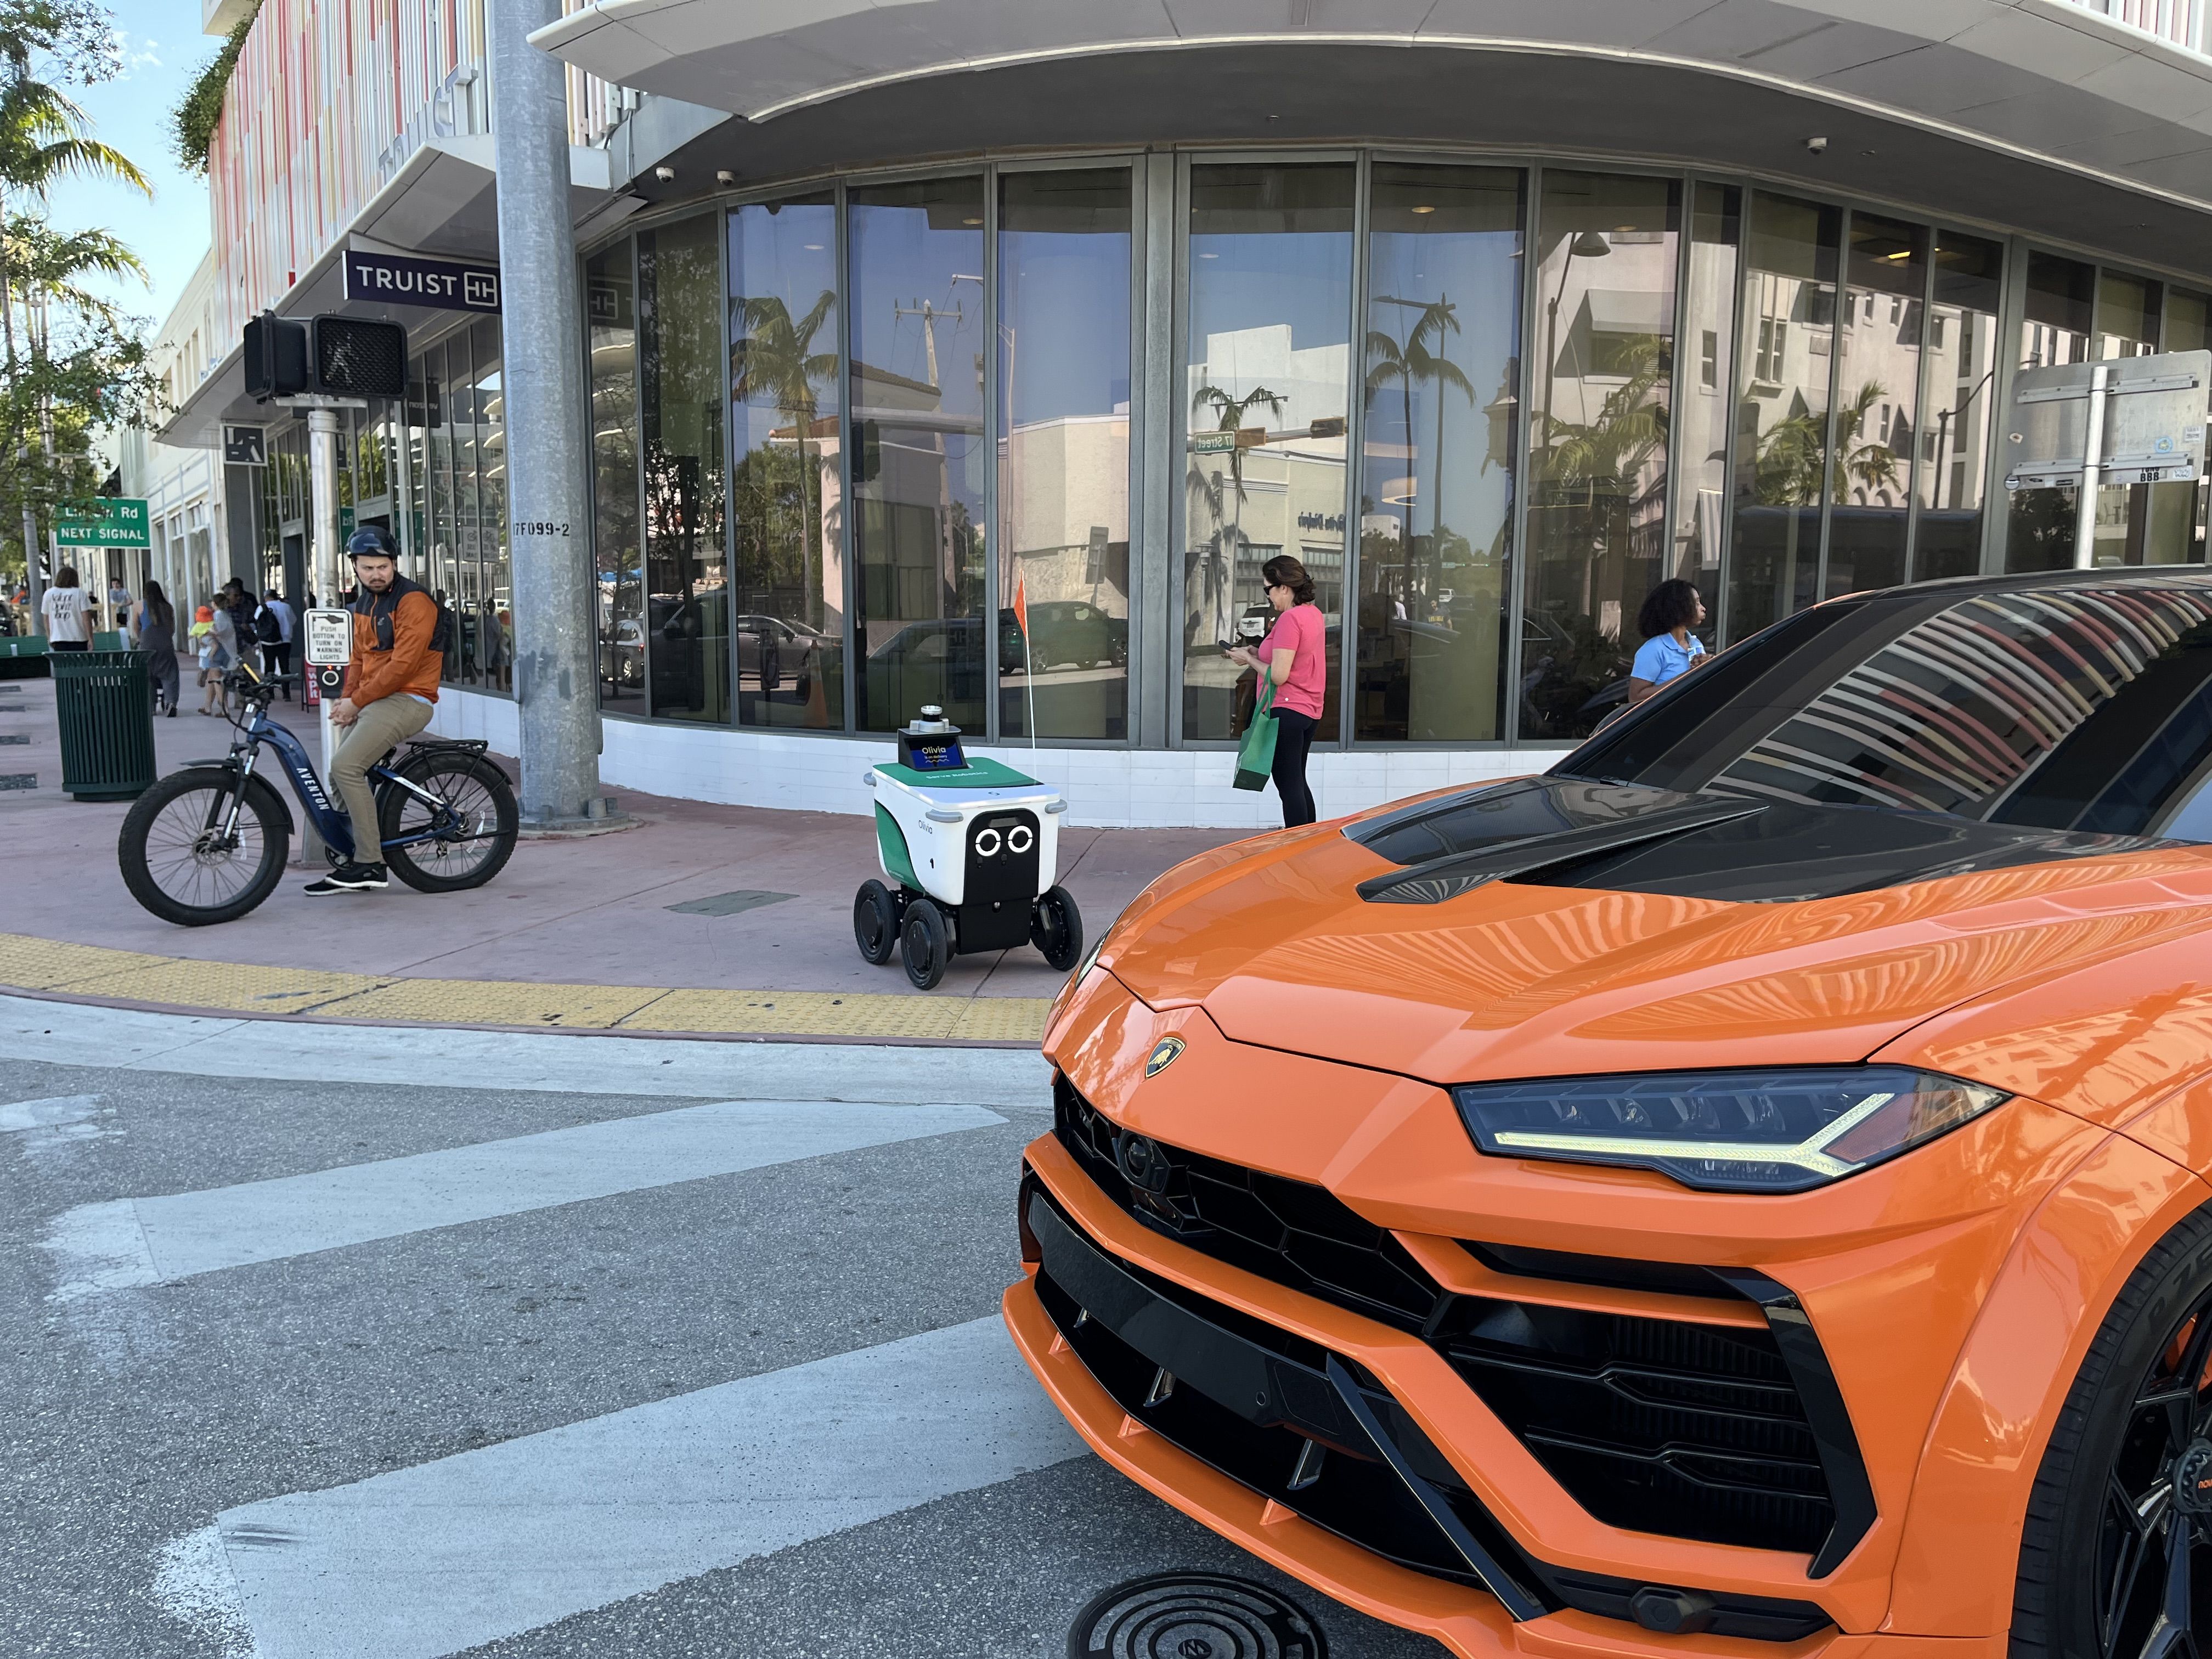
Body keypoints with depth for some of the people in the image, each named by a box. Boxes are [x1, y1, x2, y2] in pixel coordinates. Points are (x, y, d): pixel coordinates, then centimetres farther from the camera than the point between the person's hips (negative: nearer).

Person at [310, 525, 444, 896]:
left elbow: (403, 664, -19)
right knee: (340, 777, 6)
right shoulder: (364, 605, 18)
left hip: (407, 699, -9)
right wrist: (346, 700, 2)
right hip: (372, 701, 9)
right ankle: (355, 861, 15)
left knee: (346, 766, -23)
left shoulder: (413, 601, -11)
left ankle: (370, 864, -19)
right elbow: (359, 659, 20)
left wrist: (357, 701, -15)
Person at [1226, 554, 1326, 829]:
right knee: (1298, 783, 18)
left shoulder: (1289, 618, -18)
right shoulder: (1313, 613, 11)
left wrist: (1249, 660, -6)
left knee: (1289, 785, -5)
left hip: (1286, 711, -10)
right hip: (1310, 712, 10)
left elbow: (1278, 675, -22)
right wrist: (1257, 654, 9)